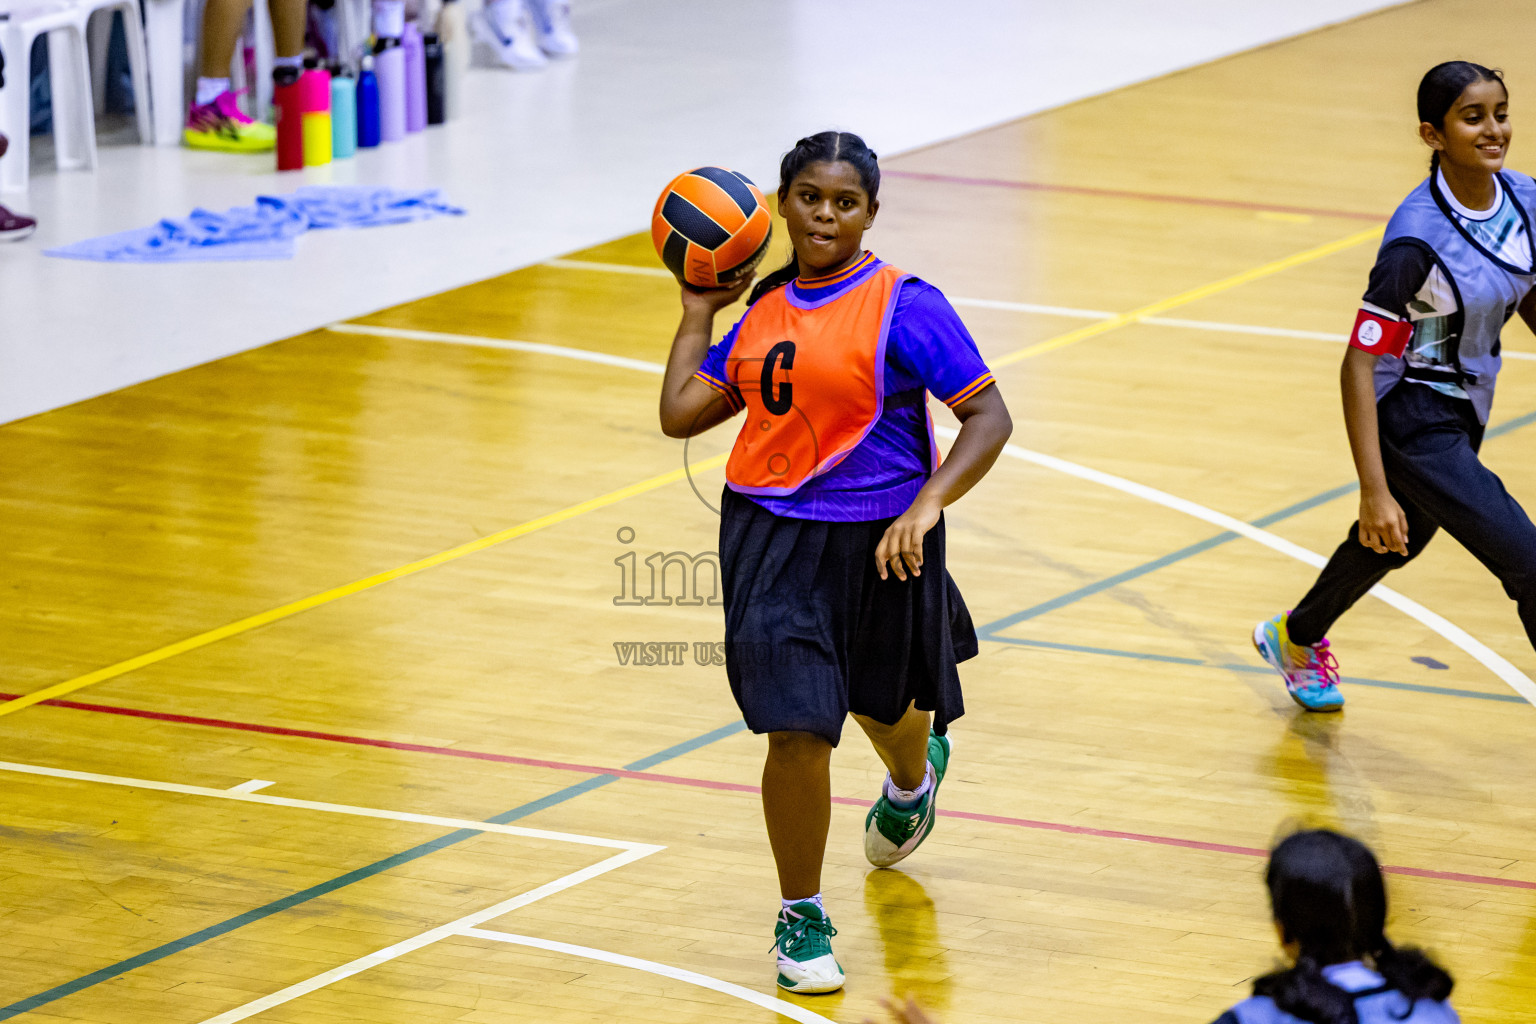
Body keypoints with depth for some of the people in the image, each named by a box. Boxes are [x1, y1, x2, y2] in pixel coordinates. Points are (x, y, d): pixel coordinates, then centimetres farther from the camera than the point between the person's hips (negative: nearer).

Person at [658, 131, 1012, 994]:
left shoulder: (903, 306, -11)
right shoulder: (765, 307, 5)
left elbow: (989, 416, -15)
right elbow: (682, 413, 8)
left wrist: (928, 504, -26)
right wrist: (700, 309, 12)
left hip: (876, 542, -2)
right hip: (772, 536, 2)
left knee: (884, 703, 23)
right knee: (797, 731, -10)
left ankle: (913, 779, 62)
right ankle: (801, 919, 7)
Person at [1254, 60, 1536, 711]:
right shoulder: (1417, 238, -28)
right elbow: (1359, 364, -26)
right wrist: (1374, 491, -30)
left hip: (1464, 413, 8)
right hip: (1412, 421, -8)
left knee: (1395, 544, 32)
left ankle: (1296, 638, 59)